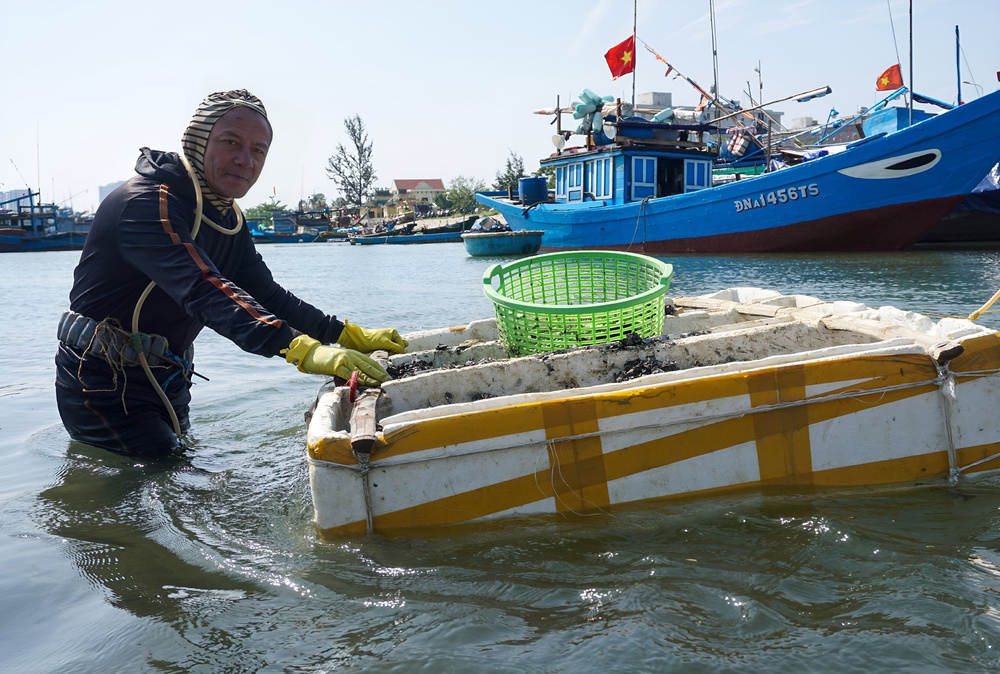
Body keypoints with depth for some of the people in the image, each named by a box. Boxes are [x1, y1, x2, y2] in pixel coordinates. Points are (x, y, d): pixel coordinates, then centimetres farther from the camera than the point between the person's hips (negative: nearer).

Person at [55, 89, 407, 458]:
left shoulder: (228, 218, 6)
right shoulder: (148, 203, -24)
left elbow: (267, 296, 5)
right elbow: (205, 292, -38)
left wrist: (352, 336, -6)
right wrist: (302, 350, -50)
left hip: (167, 383, 9)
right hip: (103, 385, -8)